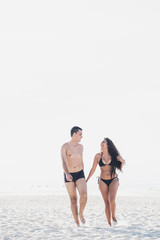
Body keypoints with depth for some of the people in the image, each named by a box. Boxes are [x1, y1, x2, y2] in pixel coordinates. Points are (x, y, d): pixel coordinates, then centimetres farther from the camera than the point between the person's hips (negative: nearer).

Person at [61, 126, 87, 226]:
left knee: (84, 196, -19)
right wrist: (67, 174, -35)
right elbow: (64, 162, -18)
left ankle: (81, 213, 6)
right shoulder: (65, 146, -7)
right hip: (69, 176, -3)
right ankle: (77, 223, 9)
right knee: (73, 199, 1)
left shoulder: (80, 146, 8)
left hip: (79, 174, 3)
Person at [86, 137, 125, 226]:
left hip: (113, 180, -1)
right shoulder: (98, 156, 0)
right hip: (103, 181, 1)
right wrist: (86, 180, 9)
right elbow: (93, 169, 8)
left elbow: (122, 162, 17)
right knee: (107, 202, 1)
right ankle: (109, 223, 10)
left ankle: (113, 216, 9)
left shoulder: (113, 155, -2)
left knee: (112, 200, -18)